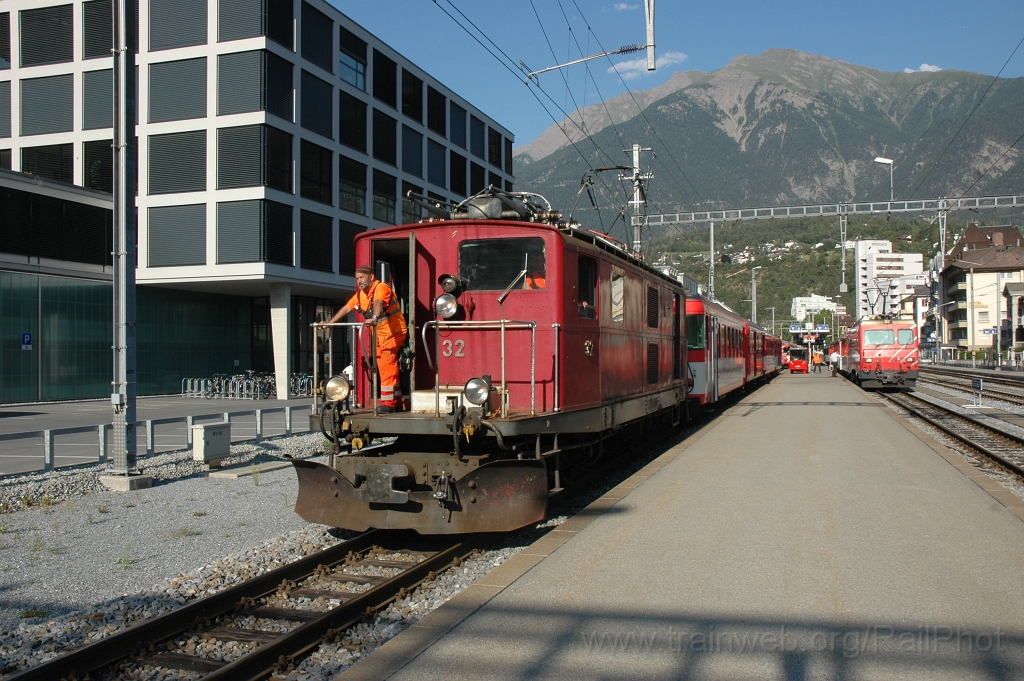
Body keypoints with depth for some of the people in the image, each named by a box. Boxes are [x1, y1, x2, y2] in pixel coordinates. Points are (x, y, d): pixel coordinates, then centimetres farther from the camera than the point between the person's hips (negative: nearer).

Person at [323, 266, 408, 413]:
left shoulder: (381, 288, -18)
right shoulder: (360, 294, 9)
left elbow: (378, 303, -38)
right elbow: (346, 309, 12)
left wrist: (374, 318, -56)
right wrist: (329, 323, 7)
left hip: (393, 333, -9)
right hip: (381, 336, 9)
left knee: (387, 367, -14)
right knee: (385, 368, 10)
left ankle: (388, 403, -13)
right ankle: (396, 402, 16)